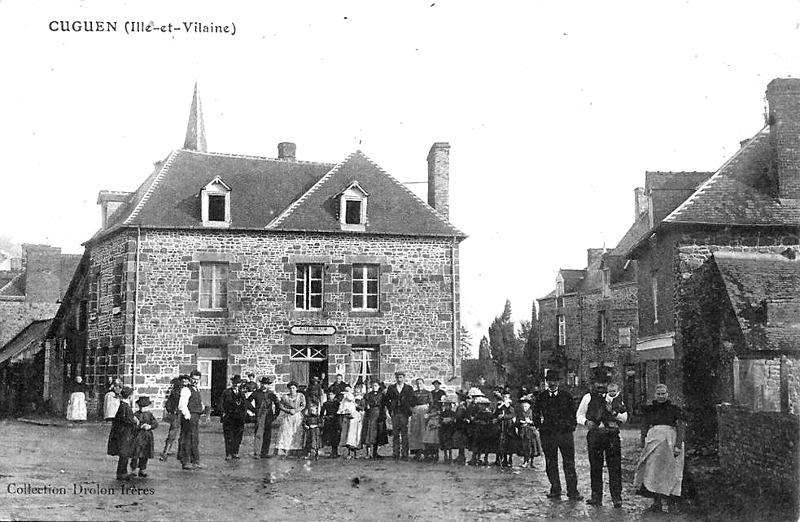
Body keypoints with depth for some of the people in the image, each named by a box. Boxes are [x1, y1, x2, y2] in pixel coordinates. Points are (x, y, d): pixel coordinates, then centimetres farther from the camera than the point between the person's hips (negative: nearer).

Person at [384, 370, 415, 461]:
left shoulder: (409, 389, 6)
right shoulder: (391, 388, 11)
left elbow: (412, 401, 7)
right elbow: (386, 400, 14)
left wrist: (409, 411, -2)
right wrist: (390, 410, 5)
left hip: (405, 414, -2)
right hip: (395, 414, 2)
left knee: (404, 435, -3)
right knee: (395, 434, 1)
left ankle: (404, 455, 0)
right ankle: (395, 454, 3)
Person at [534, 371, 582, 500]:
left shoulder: (566, 396, 5)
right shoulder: (542, 397, 7)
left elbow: (573, 412, 9)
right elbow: (536, 413, 15)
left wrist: (571, 427, 2)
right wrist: (539, 426, 7)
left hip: (565, 433, -1)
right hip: (547, 435, 1)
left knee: (569, 463, -3)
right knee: (551, 464, 6)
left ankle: (572, 491, 0)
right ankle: (555, 490, 15)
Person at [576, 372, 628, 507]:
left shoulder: (617, 399, 13)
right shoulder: (588, 397, 10)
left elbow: (625, 418, 9)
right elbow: (579, 415, 12)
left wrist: (614, 413, -9)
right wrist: (586, 421, -8)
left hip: (612, 435, 0)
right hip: (594, 434, 0)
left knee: (615, 467, -4)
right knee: (595, 467, 3)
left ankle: (617, 497, 0)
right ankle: (596, 497, 10)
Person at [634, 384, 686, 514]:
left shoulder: (675, 409, 6)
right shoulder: (649, 409, 13)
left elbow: (681, 428, 0)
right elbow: (644, 429, 13)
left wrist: (678, 445, -11)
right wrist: (643, 445, 3)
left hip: (670, 440, -2)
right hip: (653, 439, 2)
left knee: (671, 471, -2)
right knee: (653, 471, -4)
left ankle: (672, 502, 3)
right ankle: (657, 502, -1)